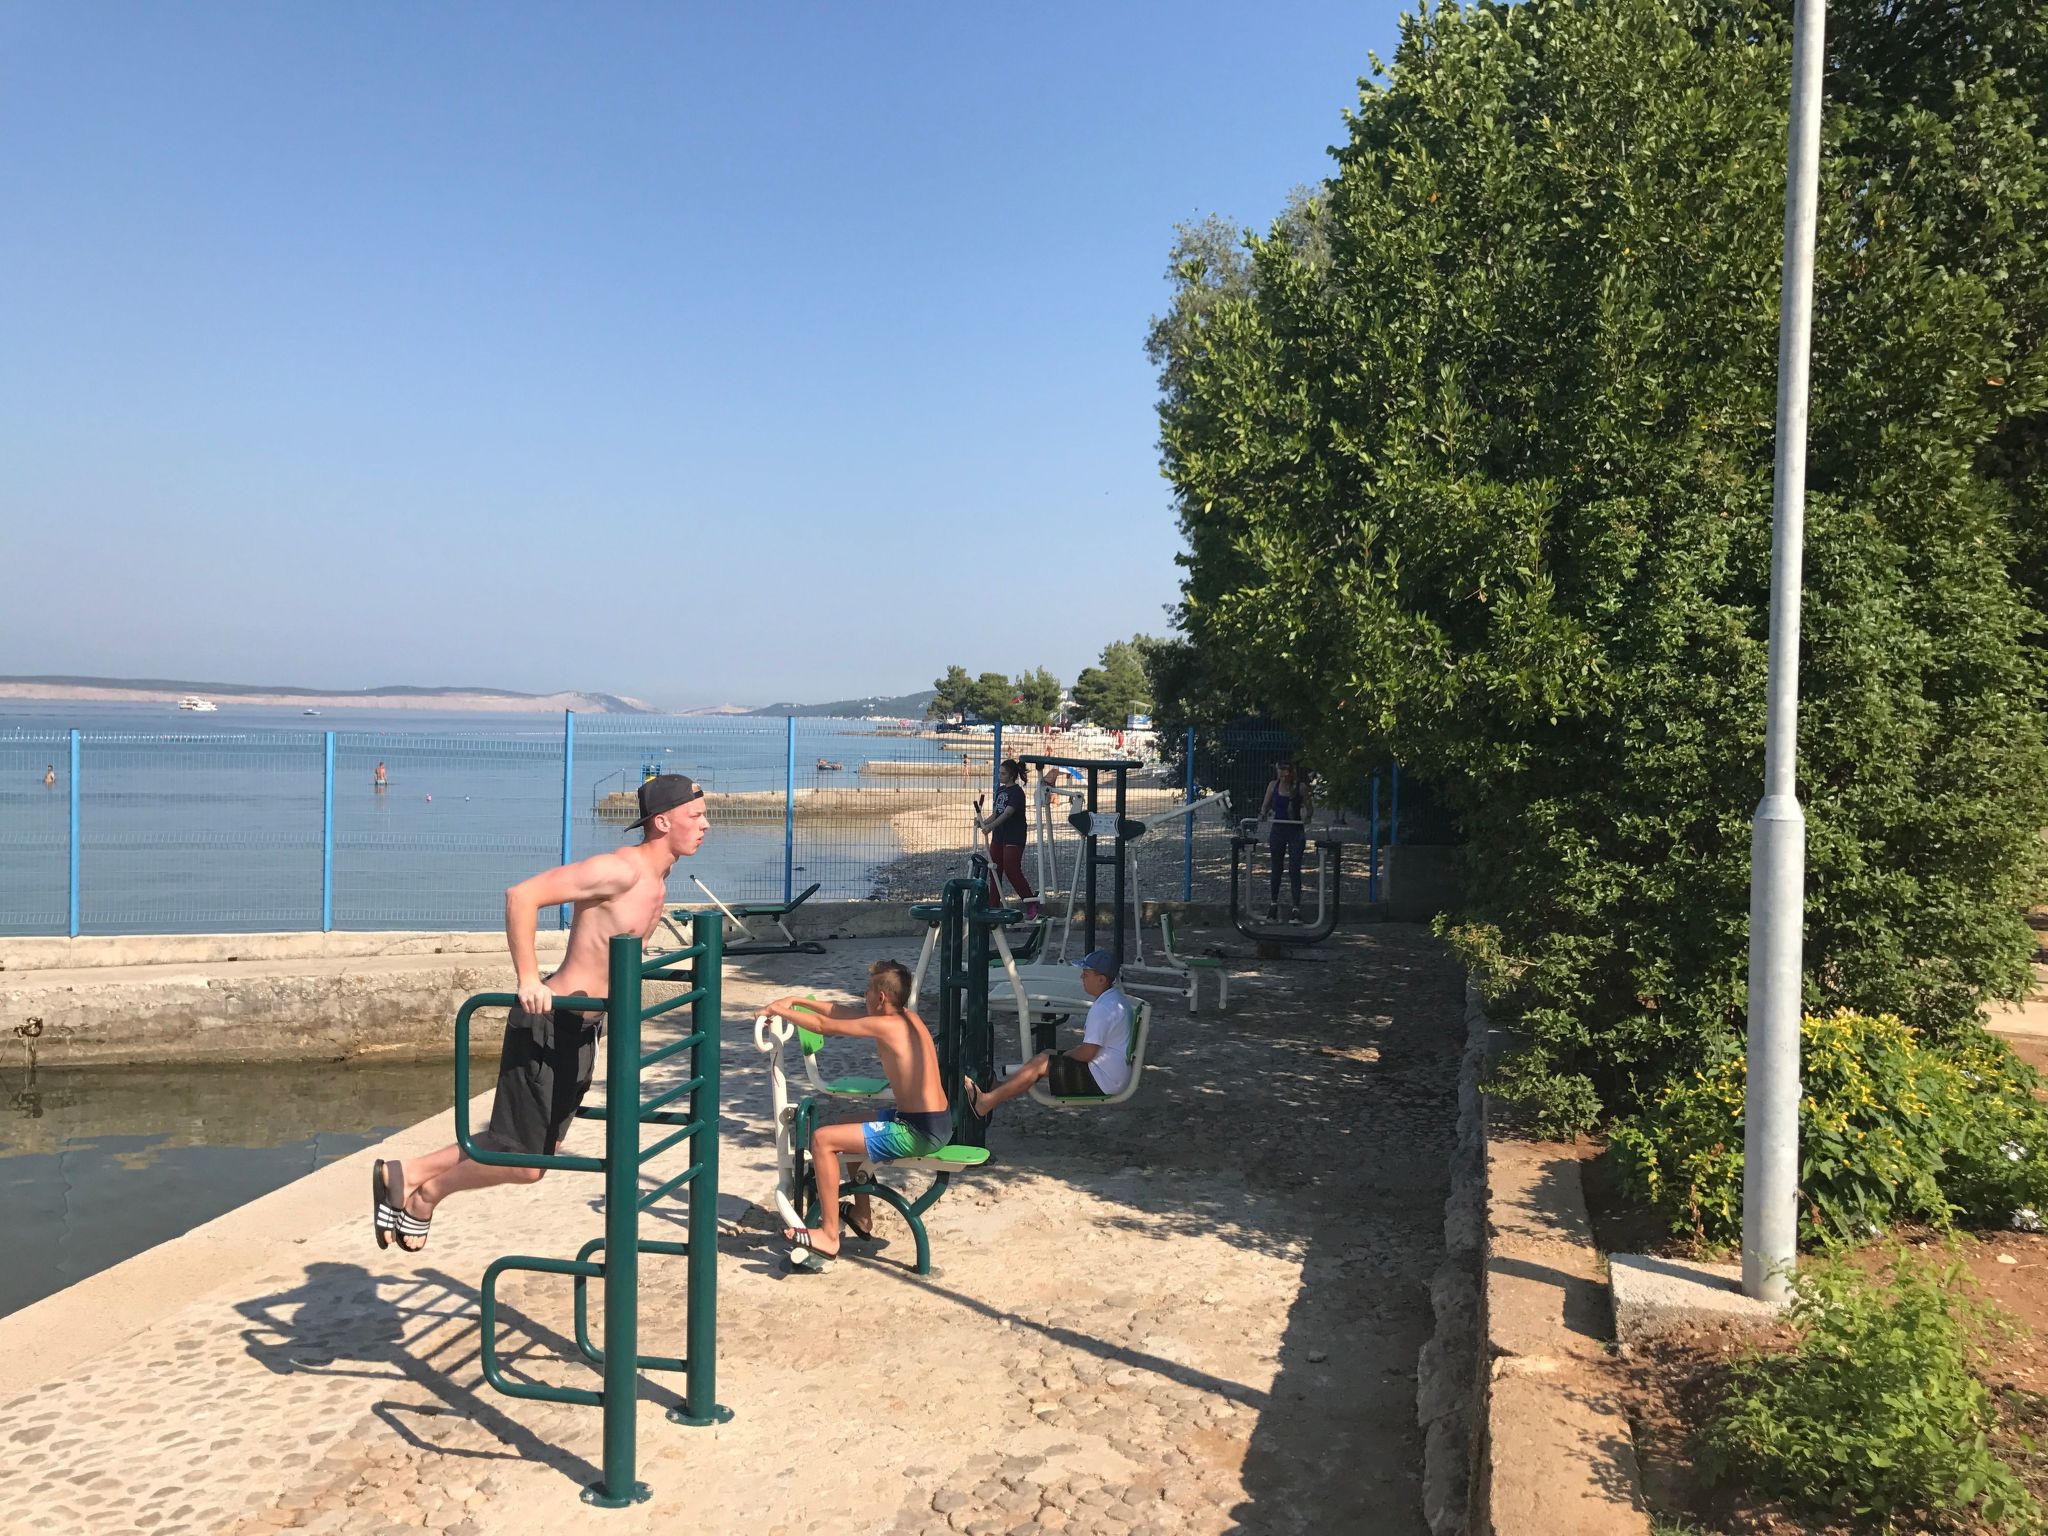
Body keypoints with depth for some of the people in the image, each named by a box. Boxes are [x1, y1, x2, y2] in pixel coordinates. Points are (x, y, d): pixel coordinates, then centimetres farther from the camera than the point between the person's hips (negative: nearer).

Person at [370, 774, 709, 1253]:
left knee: (535, 1150, 17)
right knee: (523, 1163, -2)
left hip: (582, 1029, 9)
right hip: (550, 1022, -9)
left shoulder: (657, 882, 8)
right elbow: (522, 895, -26)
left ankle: (405, 1175, 29)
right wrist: (528, 981, -27)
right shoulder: (620, 870, -21)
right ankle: (427, 1192, 20)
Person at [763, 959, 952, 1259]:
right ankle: (862, 1216, 38)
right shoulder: (906, 1016, 9)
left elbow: (824, 1025, -10)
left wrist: (779, 1010, 3)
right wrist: (796, 1001, 17)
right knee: (849, 1128, 28)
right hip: (936, 1123, 10)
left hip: (920, 1132, -10)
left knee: (823, 1139, -9)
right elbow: (842, 1012, 19)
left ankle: (829, 1236, -3)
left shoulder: (885, 1026, -17)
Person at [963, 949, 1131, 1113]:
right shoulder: (1118, 998, 11)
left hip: (1102, 1080, -10)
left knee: (1041, 1063, -9)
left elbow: (1087, 1053, -23)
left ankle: (985, 1102, -5)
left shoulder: (1103, 1008, -23)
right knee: (1047, 1055, 12)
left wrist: (1066, 1055, -3)